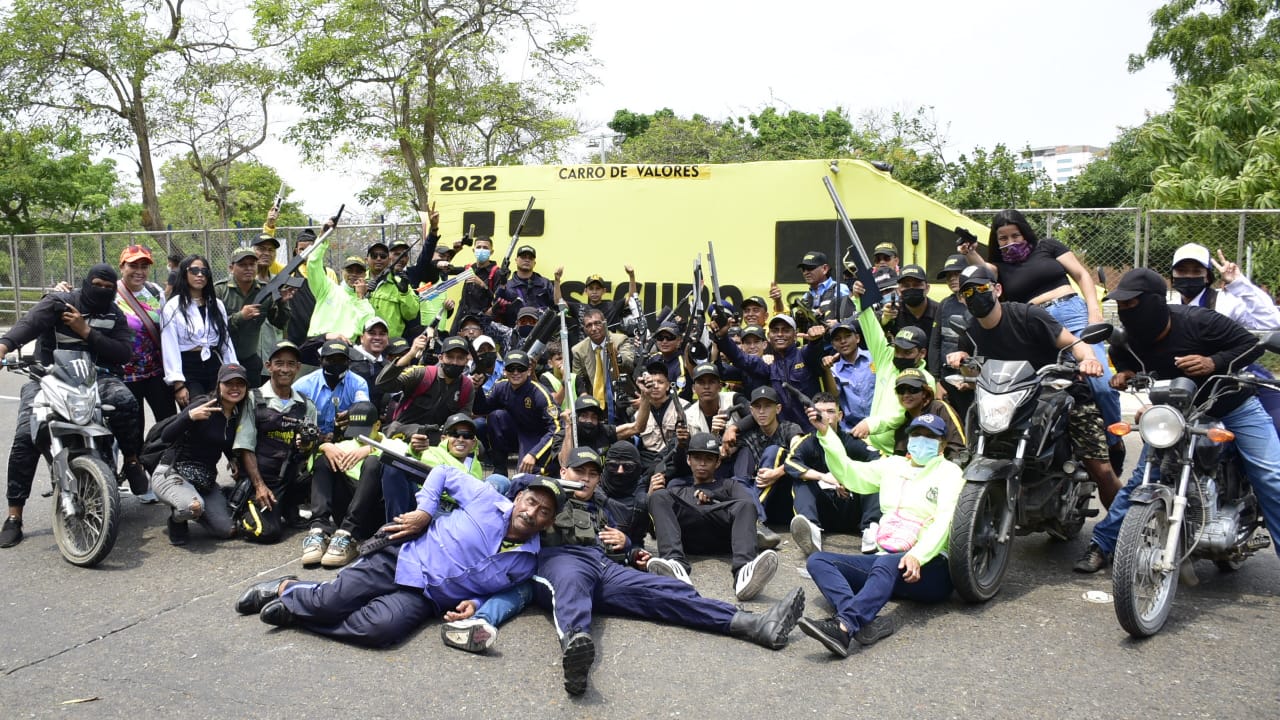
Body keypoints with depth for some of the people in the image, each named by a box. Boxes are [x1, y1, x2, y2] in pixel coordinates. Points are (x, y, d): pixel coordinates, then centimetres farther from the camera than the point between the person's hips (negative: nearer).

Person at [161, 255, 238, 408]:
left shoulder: (217, 305, 13)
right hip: (188, 370, -4)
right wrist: (178, 385, -12)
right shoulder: (173, 307, -2)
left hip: (215, 368, 4)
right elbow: (170, 348, -6)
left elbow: (227, 341, 14)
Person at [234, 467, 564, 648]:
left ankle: (293, 609, -7)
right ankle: (288, 588, 13)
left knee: (379, 629, -28)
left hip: (423, 597, 1)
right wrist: (425, 511, -5)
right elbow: (444, 473, 8)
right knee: (329, 602, -21)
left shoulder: (525, 563, 4)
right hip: (403, 558, -1)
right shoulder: (488, 498, -1)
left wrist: (475, 602, -6)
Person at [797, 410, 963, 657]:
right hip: (885, 559, 6)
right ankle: (866, 621, -42)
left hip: (929, 567, -6)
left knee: (886, 564, -40)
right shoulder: (893, 465, 22)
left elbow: (944, 520, -11)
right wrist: (825, 433, 0)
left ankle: (843, 627, -61)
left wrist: (917, 556, -29)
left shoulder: (949, 472, 4)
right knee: (817, 560, -16)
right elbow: (849, 473, 13)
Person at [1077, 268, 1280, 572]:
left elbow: (1251, 344, -17)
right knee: (1141, 479, -4)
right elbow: (1120, 356, 11)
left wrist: (1214, 362, -34)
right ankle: (1101, 545, 4)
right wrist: (1125, 373, -12)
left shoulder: (1197, 320, -27)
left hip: (1234, 406, -2)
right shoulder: (1129, 340, -14)